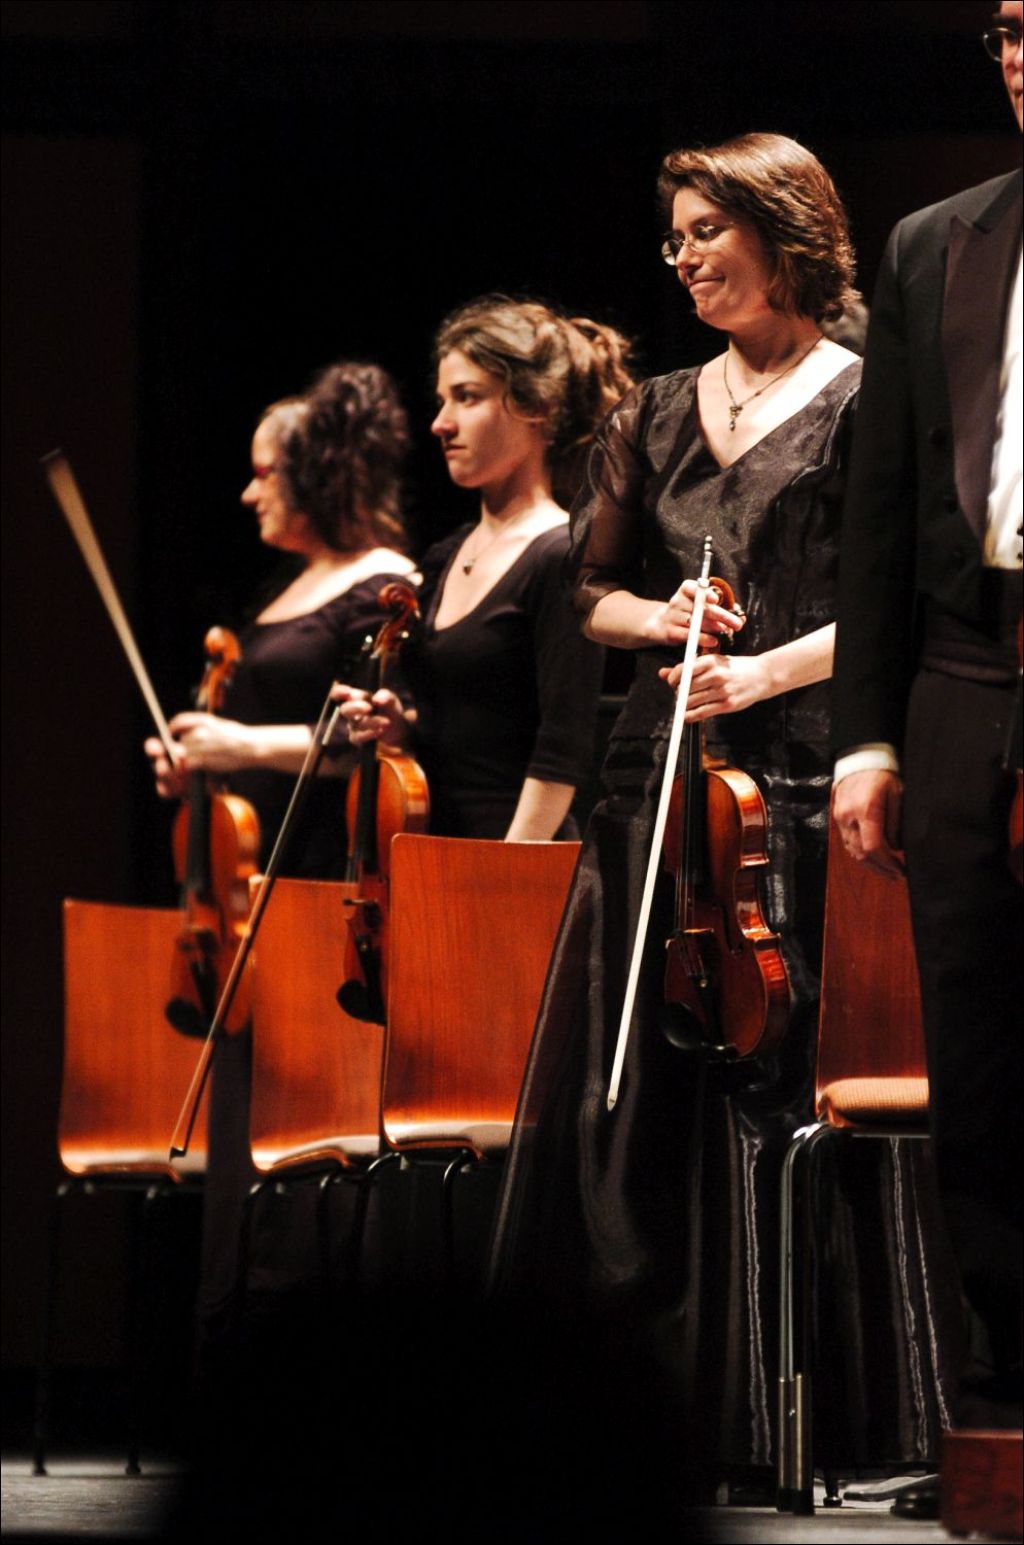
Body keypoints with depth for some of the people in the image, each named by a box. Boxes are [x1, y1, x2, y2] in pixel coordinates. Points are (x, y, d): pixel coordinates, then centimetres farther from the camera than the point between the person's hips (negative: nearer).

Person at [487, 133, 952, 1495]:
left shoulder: (859, 401, 1)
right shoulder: (659, 413, 17)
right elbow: (589, 591, 22)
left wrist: (770, 668, -16)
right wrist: (661, 618, 1)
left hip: (799, 786, -5)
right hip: (661, 775, 5)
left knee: (788, 1093, -7)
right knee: (636, 1101, 0)